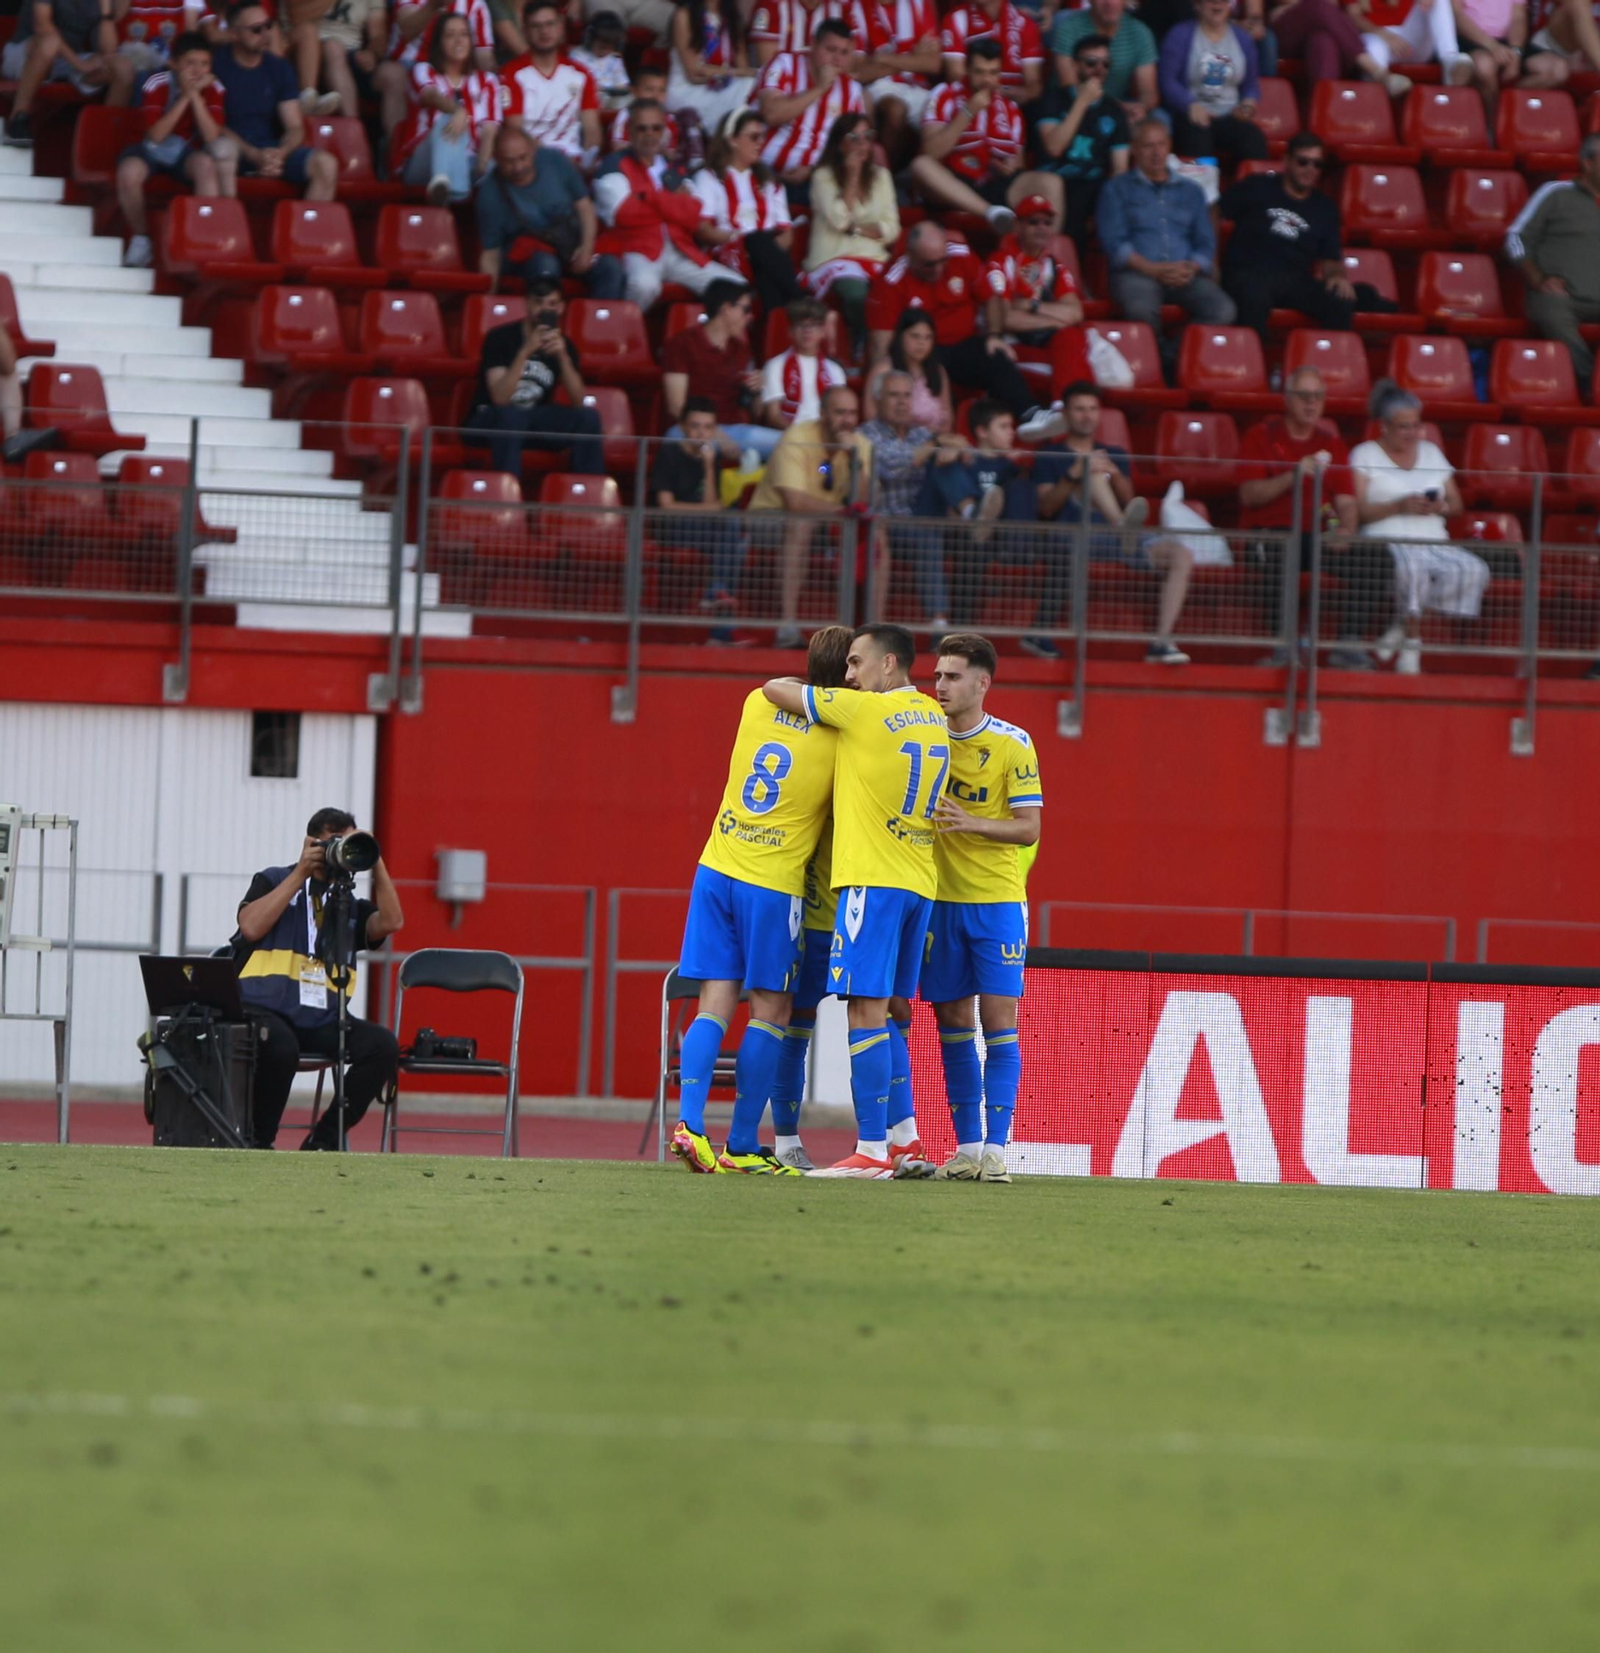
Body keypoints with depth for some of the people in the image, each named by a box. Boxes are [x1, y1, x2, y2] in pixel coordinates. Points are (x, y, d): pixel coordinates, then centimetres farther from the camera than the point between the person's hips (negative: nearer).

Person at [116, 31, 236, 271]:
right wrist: (185, 97, -27)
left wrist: (195, 95, -27)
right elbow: (155, 135, -23)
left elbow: (211, 137, -19)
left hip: (187, 152, 1)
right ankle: (140, 238, -10)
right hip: (153, 150, -1)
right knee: (128, 172, -33)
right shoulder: (157, 84, -16)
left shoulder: (212, 88, -10)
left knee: (206, 164, -33)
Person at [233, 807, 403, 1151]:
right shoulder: (274, 881, 11)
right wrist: (301, 874, -6)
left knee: (383, 1046, -22)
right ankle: (258, 1141, -14)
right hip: (265, 1009, -4)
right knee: (280, 1046, -38)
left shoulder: (348, 903, 19)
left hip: (321, 1020, 4)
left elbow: (390, 922, 2)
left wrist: (376, 864, -2)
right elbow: (251, 927, -8)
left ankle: (323, 1141, -9)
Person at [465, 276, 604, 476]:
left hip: (533, 422, 4)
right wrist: (526, 351, -32)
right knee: (510, 415, -38)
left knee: (588, 417, -19)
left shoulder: (564, 345, 1)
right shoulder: (500, 337, -12)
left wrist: (563, 356, -23)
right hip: (489, 422, -4)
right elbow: (500, 399, -24)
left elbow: (578, 401, -10)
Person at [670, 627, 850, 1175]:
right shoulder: (842, 740, -10)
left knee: (715, 1005, 4)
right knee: (771, 1013, 5)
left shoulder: (758, 703, 4)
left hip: (716, 868, 5)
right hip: (773, 884, -5)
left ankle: (690, 1122, -12)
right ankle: (742, 1146, 4)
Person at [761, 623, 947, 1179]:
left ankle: (872, 1150, -12)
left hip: (873, 879, -8)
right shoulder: (933, 717, 13)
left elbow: (775, 691, -2)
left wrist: (797, 686, 18)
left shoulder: (865, 710, -8)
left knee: (867, 1012, -9)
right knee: (886, 1016, 14)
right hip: (920, 883, 8)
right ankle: (905, 1141, 14)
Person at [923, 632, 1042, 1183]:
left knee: (998, 1019, -7)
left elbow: (1028, 828, -8)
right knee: (952, 1023, 5)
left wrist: (972, 822, -22)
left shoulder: (1012, 744, -5)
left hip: (996, 899, -4)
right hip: (939, 896, 4)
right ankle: (966, 1148, 10)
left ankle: (996, 1148, -7)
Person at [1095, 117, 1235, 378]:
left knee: (1223, 310, -30)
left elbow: (1206, 244, 16)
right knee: (1141, 309, -40)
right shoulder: (1118, 189, 16)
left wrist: (1192, 268, -7)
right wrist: (1153, 269, -12)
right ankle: (1166, 359, -15)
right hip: (1137, 273, -3)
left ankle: (1176, 354, -16)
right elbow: (1114, 243, 2)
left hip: (1186, 275, 3)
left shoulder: (1191, 192, 26)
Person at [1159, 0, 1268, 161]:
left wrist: (1248, 104, -3)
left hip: (1229, 117, 3)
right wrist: (1190, 105, -22)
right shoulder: (1180, 36, 4)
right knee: (1197, 139, -39)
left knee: (1254, 140, -29)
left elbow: (1251, 83, 21)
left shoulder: (1242, 39, 16)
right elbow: (1167, 80, -4)